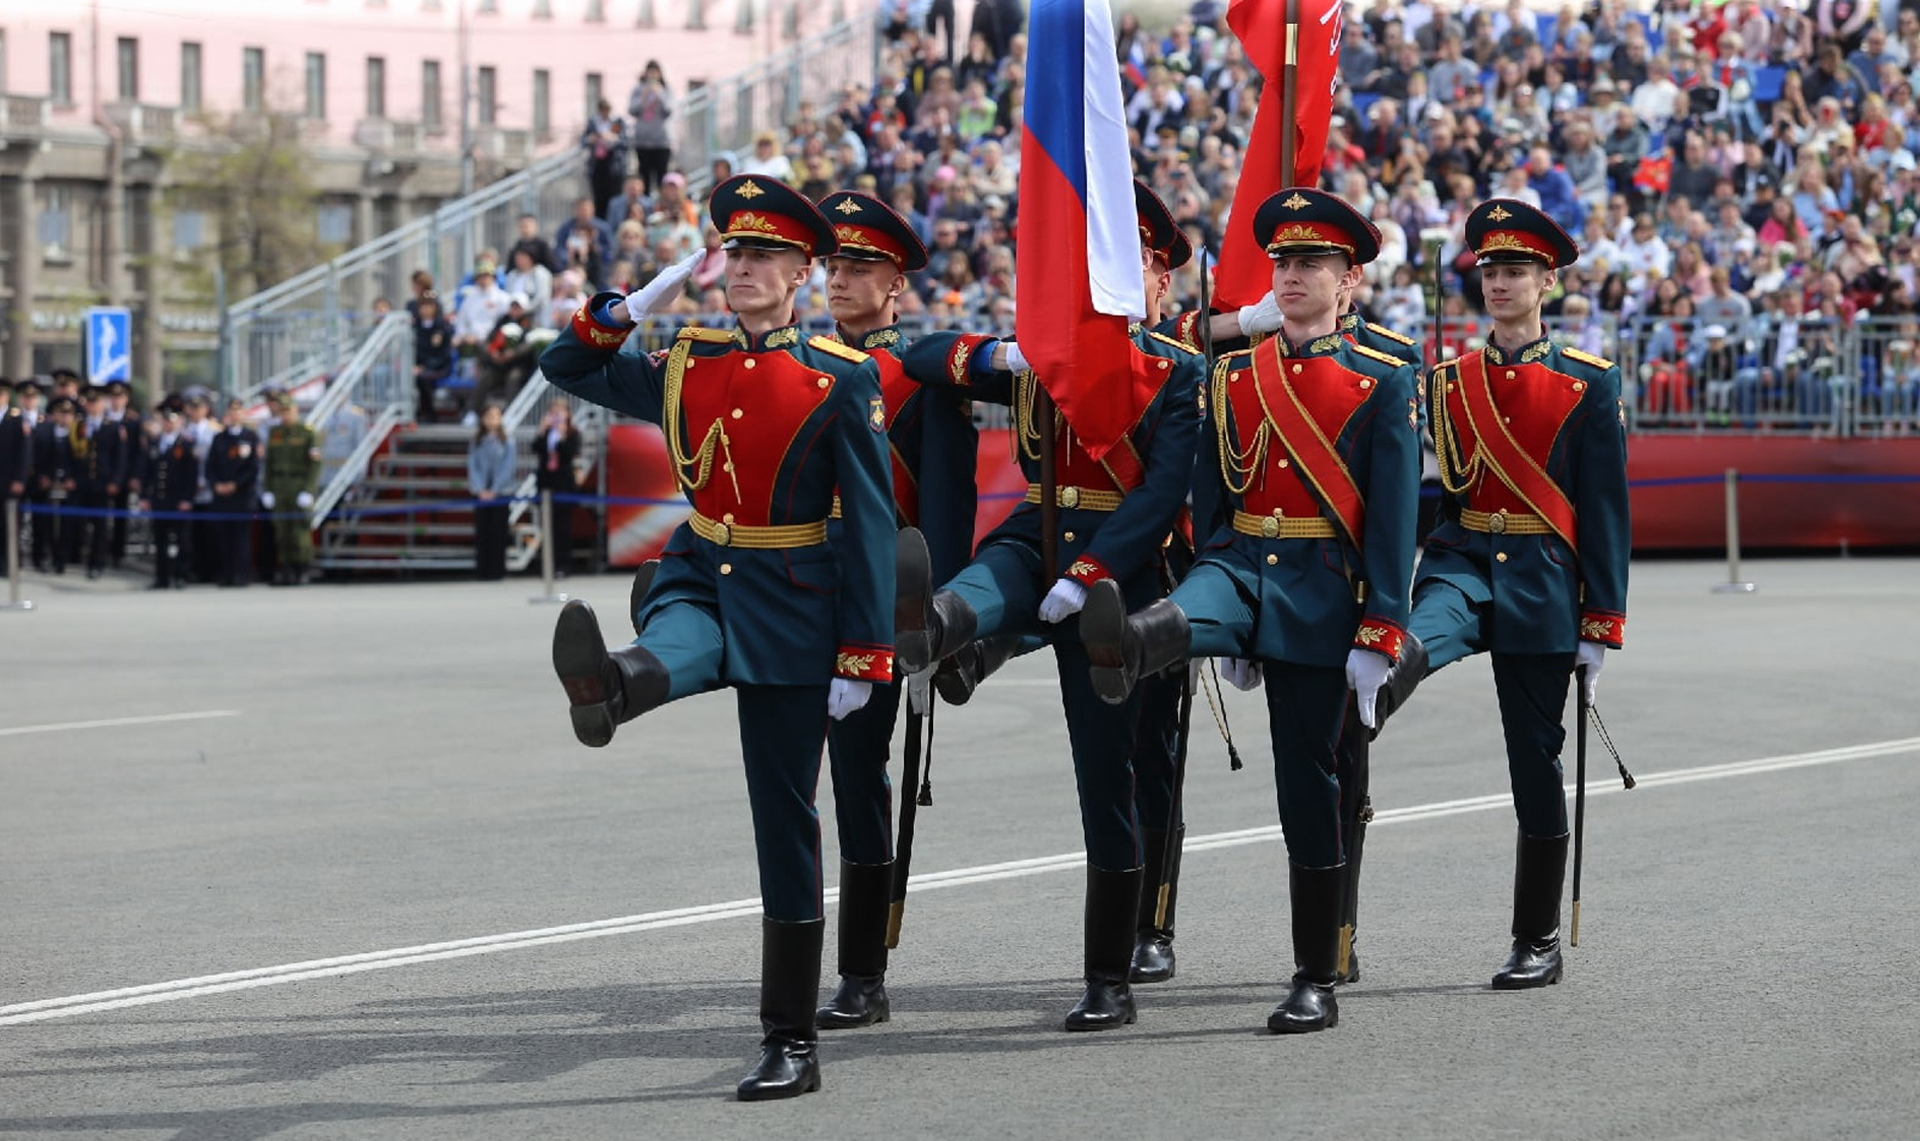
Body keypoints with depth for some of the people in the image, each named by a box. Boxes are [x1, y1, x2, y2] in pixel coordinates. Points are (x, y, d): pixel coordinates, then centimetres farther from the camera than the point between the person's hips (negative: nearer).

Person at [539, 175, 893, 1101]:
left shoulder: (841, 381, -8)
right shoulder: (683, 367, 5)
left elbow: (871, 524, -9)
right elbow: (566, 369, 14)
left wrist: (862, 655, -14)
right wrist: (638, 303, -1)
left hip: (793, 606, -4)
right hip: (702, 579, 4)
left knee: (786, 824, 0)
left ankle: (792, 1042, 4)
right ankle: (609, 686, -72)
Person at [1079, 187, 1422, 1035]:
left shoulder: (1382, 385, -2)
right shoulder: (1233, 378, 10)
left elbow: (1394, 519, -6)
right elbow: (1212, 499, 14)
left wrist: (1379, 634, -12)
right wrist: (1228, 630, 14)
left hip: (1321, 592, -3)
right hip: (1238, 567, 3)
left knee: (1308, 788, 1)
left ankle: (1316, 985, 8)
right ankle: (1122, 648, -70)